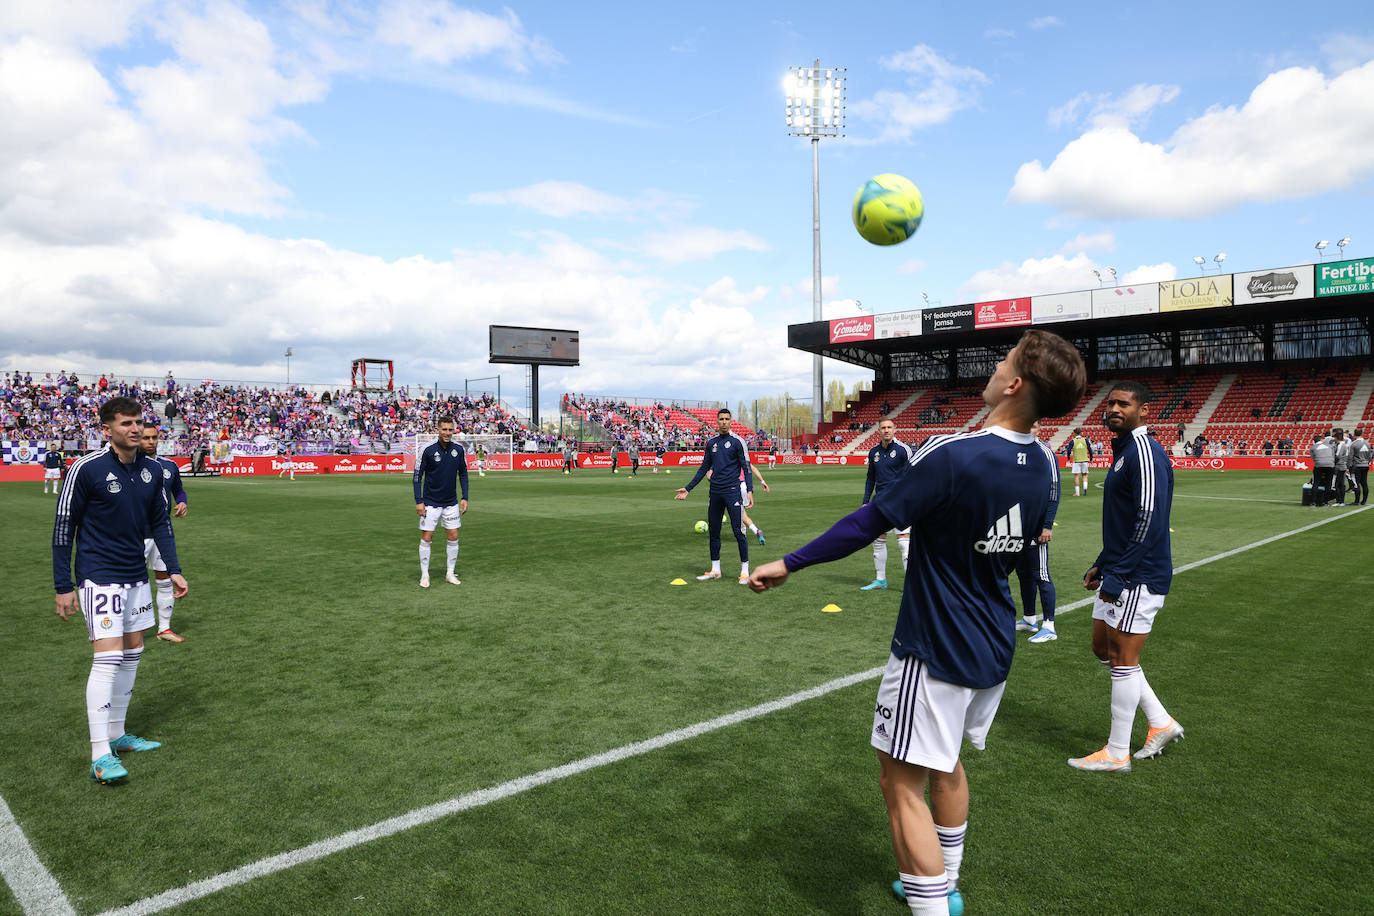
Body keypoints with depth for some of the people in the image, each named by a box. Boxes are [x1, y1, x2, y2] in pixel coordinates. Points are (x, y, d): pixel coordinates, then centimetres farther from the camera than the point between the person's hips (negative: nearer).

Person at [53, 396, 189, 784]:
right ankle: (100, 756, -5)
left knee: (132, 654, 12)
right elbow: (63, 527, -7)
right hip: (100, 578, -6)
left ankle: (116, 735, 26)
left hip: (136, 577, 6)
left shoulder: (152, 471, 3)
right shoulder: (86, 469, -12)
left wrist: (174, 570, 5)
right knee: (107, 658, -11)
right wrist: (64, 586, -8)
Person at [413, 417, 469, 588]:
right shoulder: (428, 451, -12)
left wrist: (465, 498, 2)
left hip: (451, 503, 3)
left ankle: (450, 573, 17)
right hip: (430, 503, -3)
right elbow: (418, 476, -6)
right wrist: (419, 501, -11)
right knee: (426, 538, -1)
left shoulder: (459, 450, -2)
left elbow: (463, 474, 8)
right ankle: (424, 575, 11)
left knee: (453, 537, 4)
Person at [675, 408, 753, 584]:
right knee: (713, 531, 9)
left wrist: (749, 490, -18)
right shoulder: (711, 442, 12)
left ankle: (745, 571, 2)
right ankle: (715, 570, 19)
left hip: (732, 491, -5)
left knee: (738, 531, -6)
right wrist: (688, 488, 19)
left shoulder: (737, 441, -3)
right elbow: (705, 467, 19)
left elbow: (747, 467, -5)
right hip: (715, 492, 6)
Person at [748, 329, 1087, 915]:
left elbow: (870, 521, -21)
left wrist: (789, 564, -11)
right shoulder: (1039, 466, 0)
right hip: (994, 647, 9)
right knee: (945, 764, 26)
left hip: (935, 650, -9)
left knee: (901, 782, 1)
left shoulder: (951, 455, -24)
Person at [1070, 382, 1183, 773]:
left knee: (1123, 659, -1)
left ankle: (1116, 754, 11)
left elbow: (1150, 522, -24)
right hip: (1118, 574, 10)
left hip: (1138, 578, -10)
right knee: (1103, 647, 16)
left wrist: (1117, 577, -21)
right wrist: (1101, 565, 19)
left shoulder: (1145, 452, -17)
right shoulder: (1124, 450, 15)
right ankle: (1162, 724, 29)